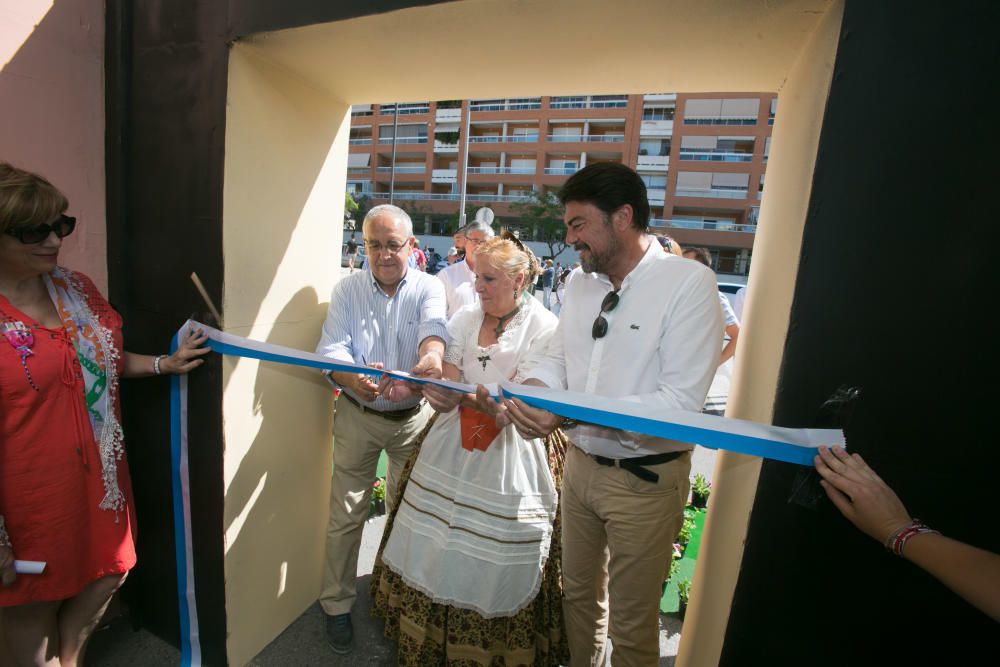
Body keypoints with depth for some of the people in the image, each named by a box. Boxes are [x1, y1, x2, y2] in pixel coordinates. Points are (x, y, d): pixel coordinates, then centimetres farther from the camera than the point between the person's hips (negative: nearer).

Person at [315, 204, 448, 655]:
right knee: (346, 514, 10)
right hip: (358, 416, 0)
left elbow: (433, 327, -26)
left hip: (413, 417, 0)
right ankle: (337, 605, 33)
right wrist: (350, 378, -35)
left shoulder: (428, 288, -5)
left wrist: (431, 354, -50)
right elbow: (331, 348, -13)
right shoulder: (347, 289, -2)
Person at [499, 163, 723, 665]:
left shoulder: (689, 282, -17)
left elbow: (681, 401, -23)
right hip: (580, 463, 6)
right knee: (578, 591, 27)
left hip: (646, 478, -5)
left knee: (631, 622, 17)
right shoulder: (580, 282, 2)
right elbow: (555, 359, 7)